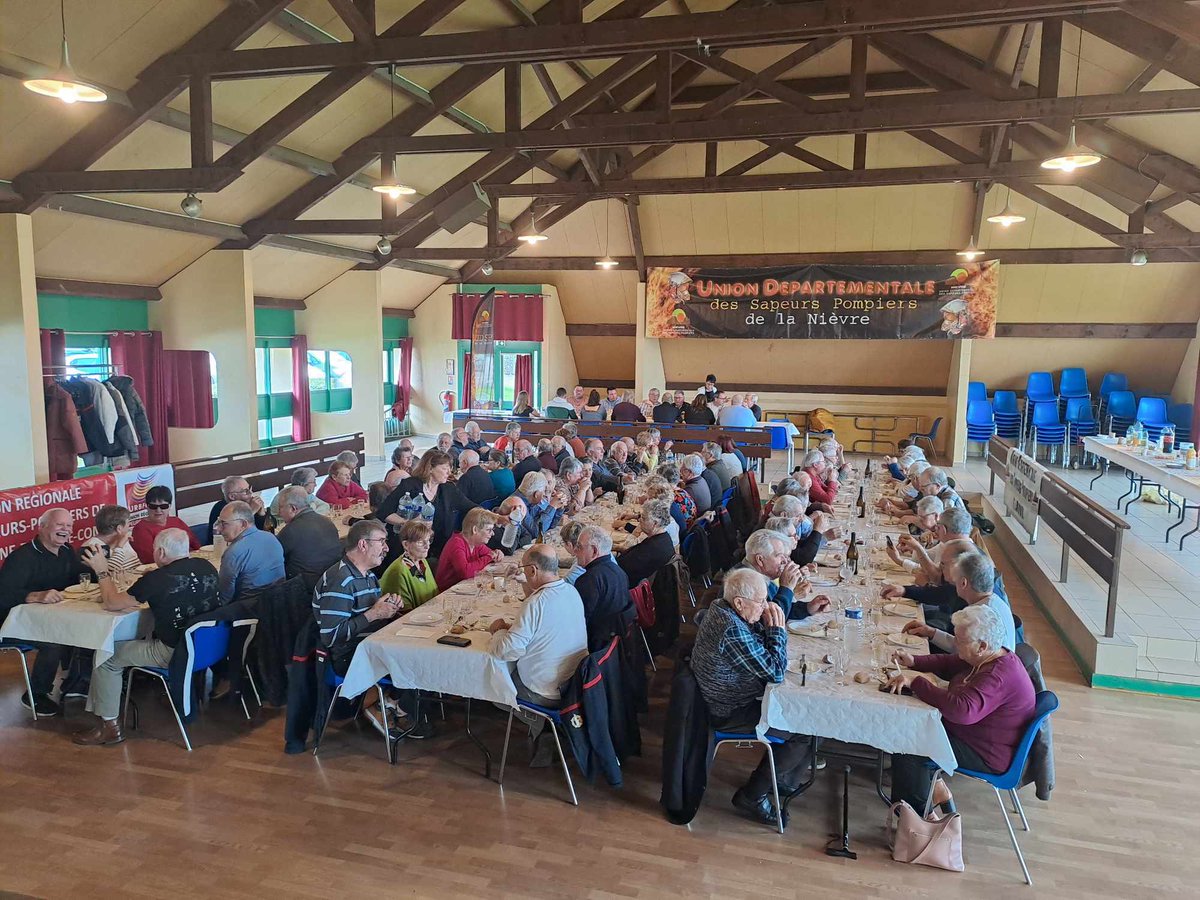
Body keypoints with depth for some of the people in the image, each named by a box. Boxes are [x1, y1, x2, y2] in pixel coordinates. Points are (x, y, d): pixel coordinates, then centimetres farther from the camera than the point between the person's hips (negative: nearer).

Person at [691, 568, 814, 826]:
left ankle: (782, 778, 27)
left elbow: (761, 651, 10)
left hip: (729, 697, 10)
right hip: (731, 714, -10)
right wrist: (778, 630, -16)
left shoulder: (722, 608, -1)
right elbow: (775, 671, -26)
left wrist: (769, 629, -9)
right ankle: (752, 796, 8)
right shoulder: (732, 630, -32)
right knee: (805, 731, -5)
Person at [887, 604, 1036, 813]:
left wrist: (916, 682, -38)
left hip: (988, 756, -10)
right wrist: (914, 662, 0)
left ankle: (916, 814, 4)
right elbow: (948, 663, 15)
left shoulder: (999, 677, -33)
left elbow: (962, 710, -45)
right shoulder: (987, 657, -2)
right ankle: (933, 784, 21)